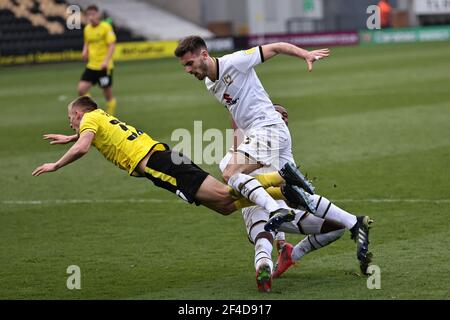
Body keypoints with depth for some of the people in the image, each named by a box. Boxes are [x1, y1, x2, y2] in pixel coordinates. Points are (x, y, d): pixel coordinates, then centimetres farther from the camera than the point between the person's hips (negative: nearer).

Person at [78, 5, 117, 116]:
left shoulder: (106, 27, -10)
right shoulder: (87, 29, 8)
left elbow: (112, 45, -15)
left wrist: (106, 60, -27)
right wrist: (85, 51, 2)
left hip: (104, 66, -5)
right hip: (91, 65, 5)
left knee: (108, 94, 3)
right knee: (81, 89, -9)